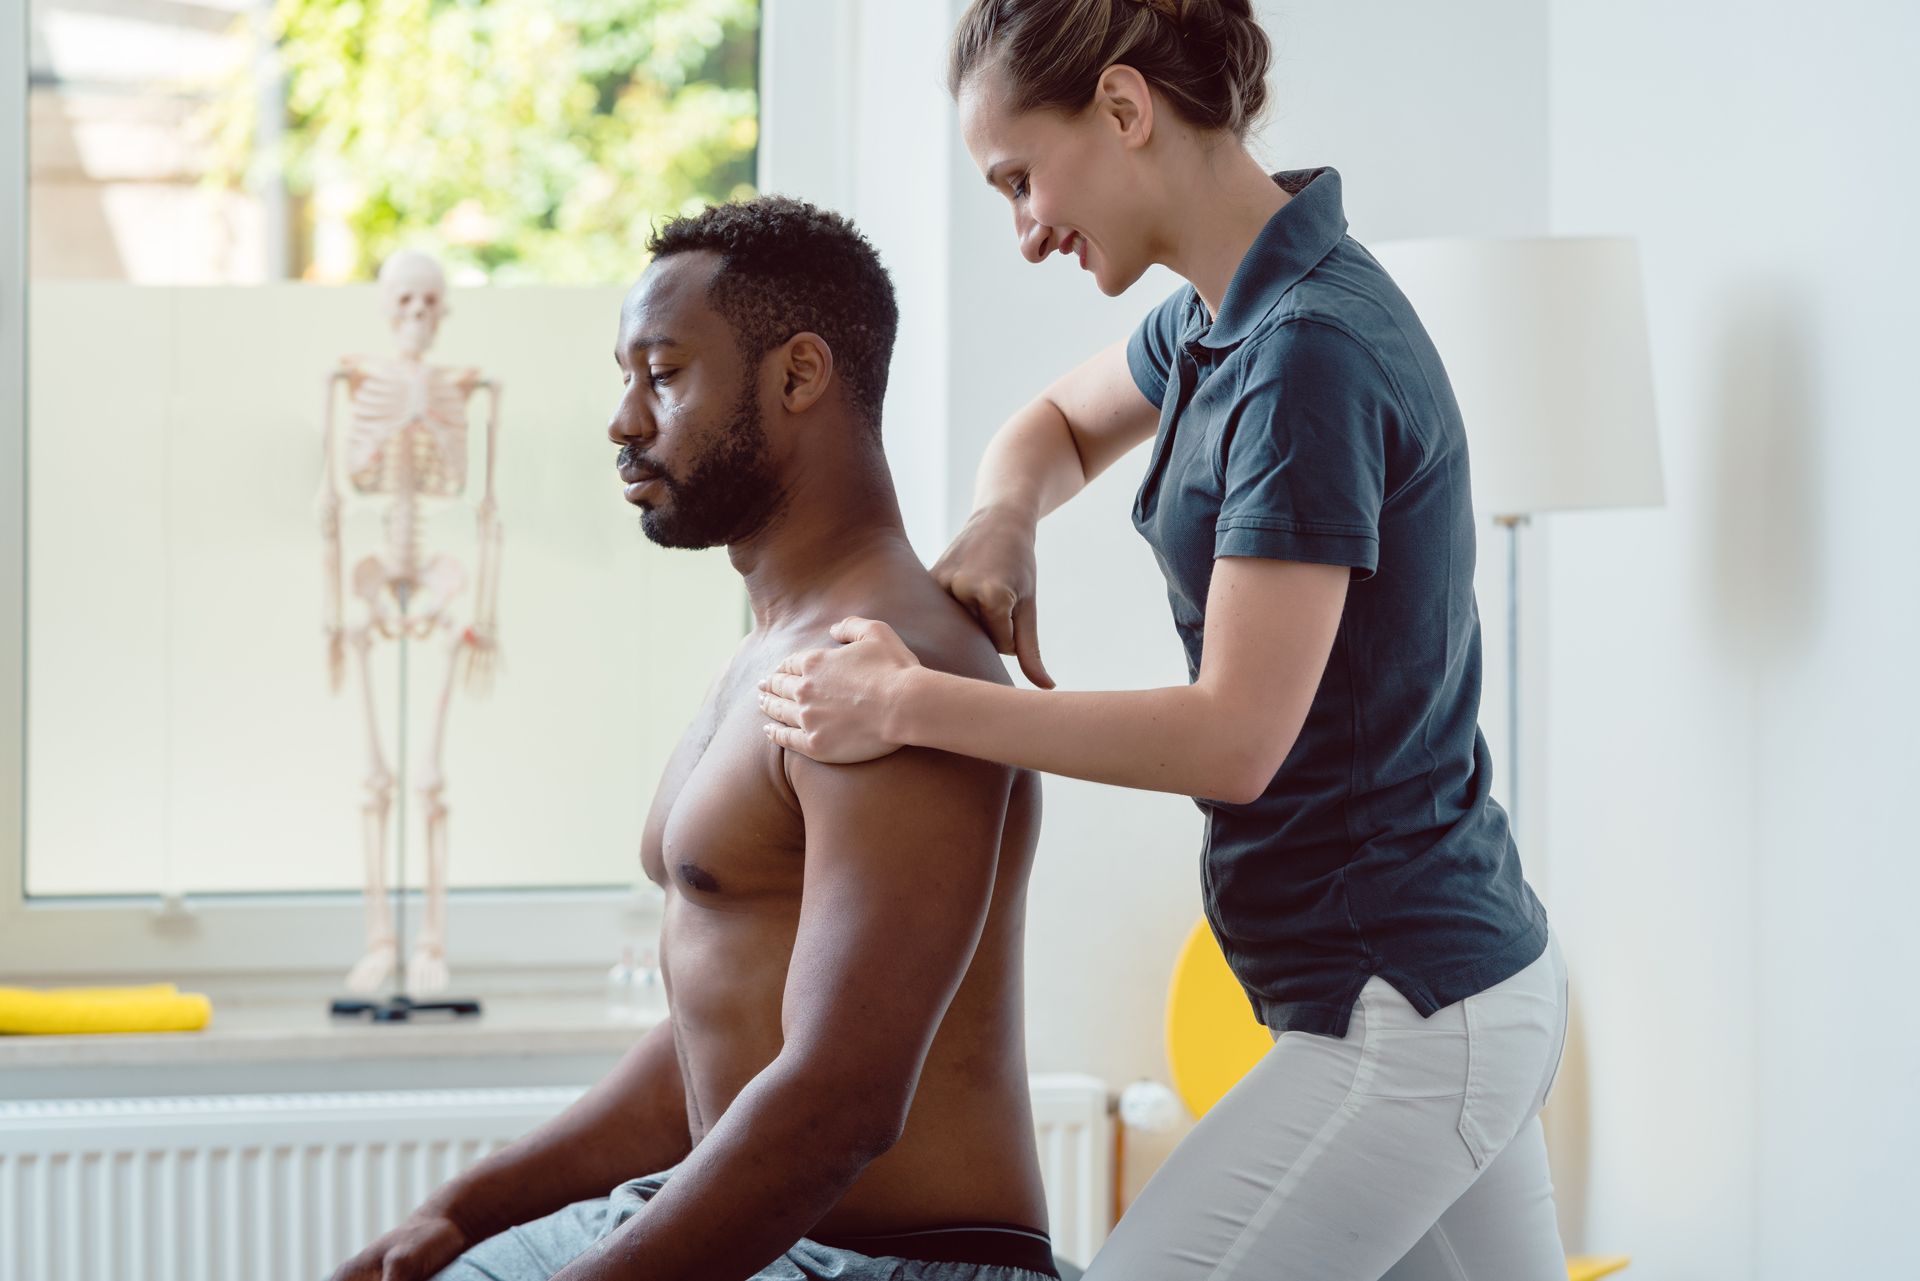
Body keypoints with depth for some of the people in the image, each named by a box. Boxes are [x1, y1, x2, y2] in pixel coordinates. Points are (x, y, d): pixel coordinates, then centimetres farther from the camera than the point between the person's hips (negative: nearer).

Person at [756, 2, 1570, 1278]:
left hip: (1405, 1026, -10)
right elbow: (1067, 422, 29)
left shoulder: (1310, 352, -21)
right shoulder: (1227, 311, 9)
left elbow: (1236, 735, -24)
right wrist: (1003, 518, 5)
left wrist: (911, 705, -19)